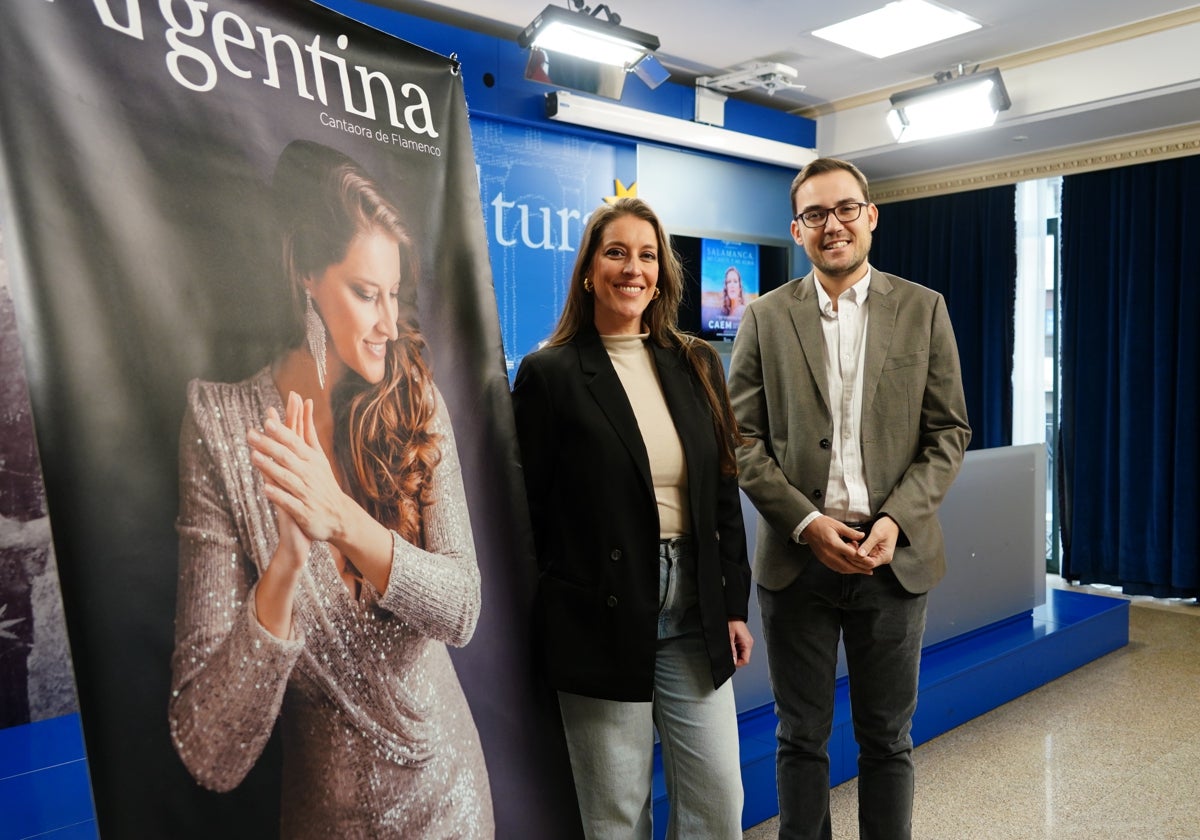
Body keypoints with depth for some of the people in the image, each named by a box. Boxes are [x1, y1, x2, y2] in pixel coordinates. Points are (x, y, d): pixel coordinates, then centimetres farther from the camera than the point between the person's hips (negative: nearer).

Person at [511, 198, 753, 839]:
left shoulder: (697, 365, 7)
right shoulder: (550, 372, -7)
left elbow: (724, 494, 9)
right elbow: (531, 510, -5)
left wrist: (734, 605, 9)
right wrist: (552, 619, -3)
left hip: (695, 617, 4)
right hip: (603, 619, -4)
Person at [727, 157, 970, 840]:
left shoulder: (924, 309, 4)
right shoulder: (766, 317, 2)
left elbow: (948, 433, 2)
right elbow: (745, 440, -1)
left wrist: (896, 519, -12)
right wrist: (807, 522, -12)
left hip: (895, 557, 1)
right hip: (799, 556, 0)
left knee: (888, 738, 14)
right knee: (802, 738, 12)